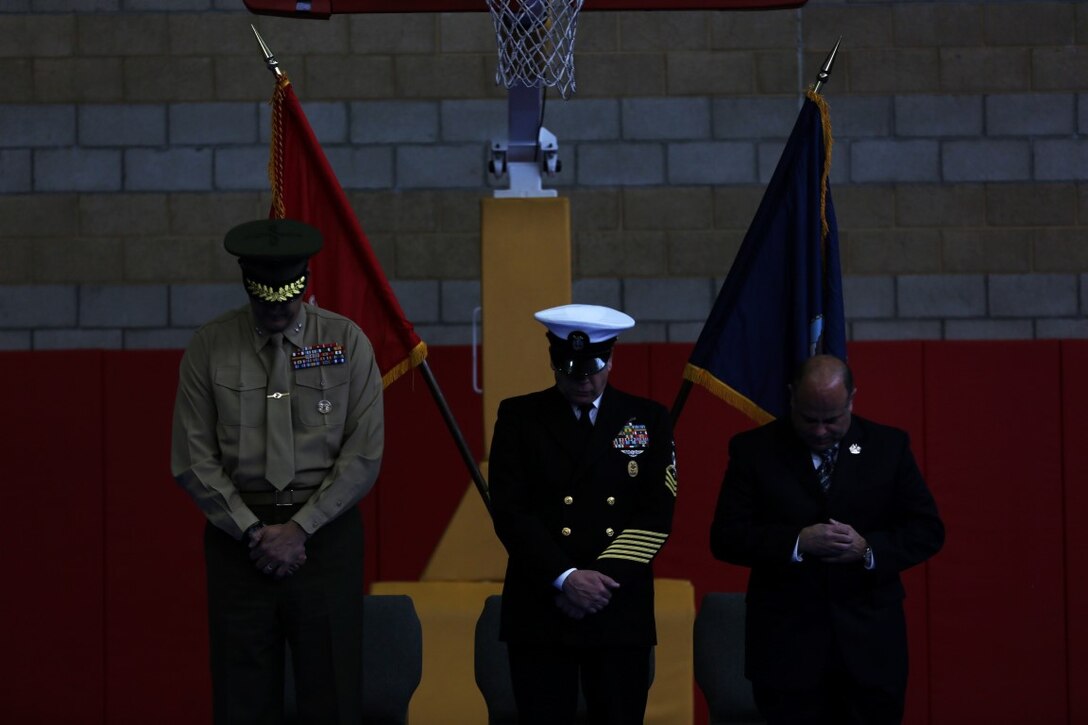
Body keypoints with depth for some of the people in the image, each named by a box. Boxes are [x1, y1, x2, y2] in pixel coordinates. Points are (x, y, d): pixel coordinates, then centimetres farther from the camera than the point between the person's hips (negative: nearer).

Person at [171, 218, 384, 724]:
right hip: (238, 529, 1)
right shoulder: (209, 348, 2)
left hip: (326, 533, 0)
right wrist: (253, 532, -8)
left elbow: (364, 455, -2)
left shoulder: (347, 343, 1)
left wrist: (301, 529, -9)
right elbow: (193, 460, 1)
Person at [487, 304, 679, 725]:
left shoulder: (648, 421, 7)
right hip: (540, 610, -1)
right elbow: (510, 511, -4)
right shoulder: (519, 418, 4)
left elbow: (655, 516, 1)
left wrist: (602, 580, -11)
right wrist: (565, 577, -14)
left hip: (620, 612, 1)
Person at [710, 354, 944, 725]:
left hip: (870, 645, 1)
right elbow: (725, 537, -4)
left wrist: (868, 548, -14)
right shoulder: (754, 450, 1)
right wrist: (797, 542, -18)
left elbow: (927, 530, 5)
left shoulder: (890, 446, 4)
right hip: (787, 646, -1)